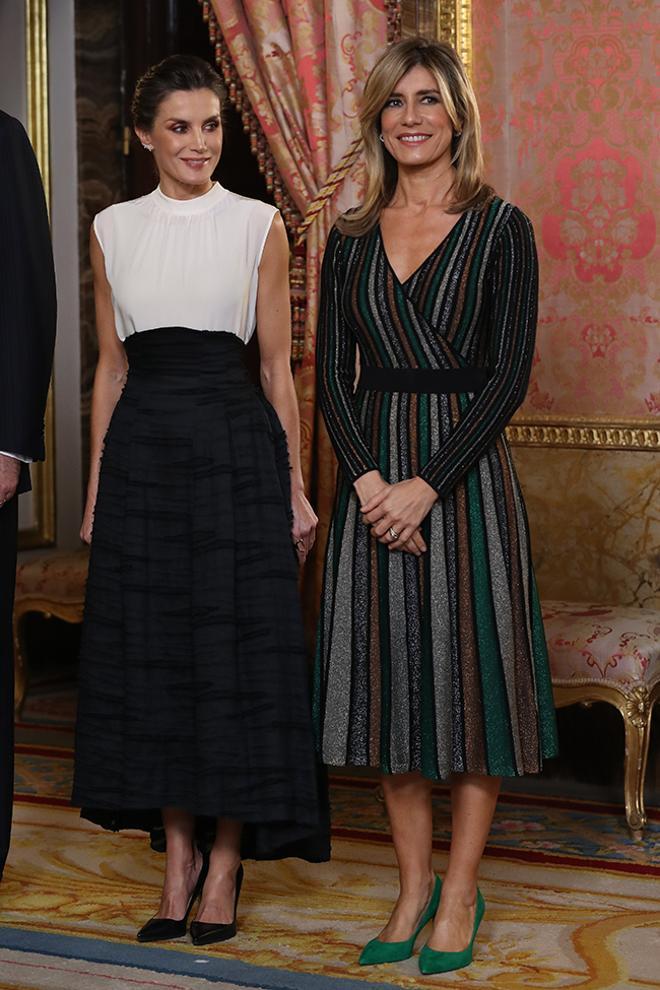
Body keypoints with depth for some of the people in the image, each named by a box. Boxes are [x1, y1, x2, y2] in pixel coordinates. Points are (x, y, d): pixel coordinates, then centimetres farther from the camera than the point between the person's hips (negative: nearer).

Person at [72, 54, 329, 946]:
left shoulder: (257, 224, 2)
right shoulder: (114, 229, 9)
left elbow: (279, 363, 2)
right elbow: (111, 364, 12)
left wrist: (295, 486, -2)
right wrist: (96, 487, 8)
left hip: (236, 445, -3)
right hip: (142, 449, 3)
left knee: (236, 649, -1)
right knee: (149, 650, 5)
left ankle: (225, 863, 10)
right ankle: (178, 859, 16)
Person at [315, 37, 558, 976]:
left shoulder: (501, 229, -2)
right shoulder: (351, 237, 9)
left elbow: (508, 377, -8)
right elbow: (333, 375, 5)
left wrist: (427, 485, -16)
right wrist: (368, 480, -11)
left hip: (466, 472, -4)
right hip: (372, 480, 4)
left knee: (468, 673, 1)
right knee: (388, 676, 7)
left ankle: (460, 894, 14)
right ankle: (412, 888, 20)